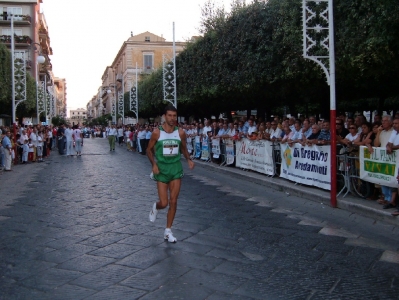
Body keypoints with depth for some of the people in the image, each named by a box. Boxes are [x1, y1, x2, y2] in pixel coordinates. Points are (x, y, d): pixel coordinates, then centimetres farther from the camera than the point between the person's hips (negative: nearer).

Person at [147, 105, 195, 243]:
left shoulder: (180, 132, -1)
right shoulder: (157, 132, -8)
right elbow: (149, 149, 2)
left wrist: (188, 159, -5)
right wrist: (154, 164, -13)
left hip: (176, 169, 2)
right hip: (161, 170, -2)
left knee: (173, 202, 2)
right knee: (163, 203, -4)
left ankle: (168, 231, 16)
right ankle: (155, 207, 34)